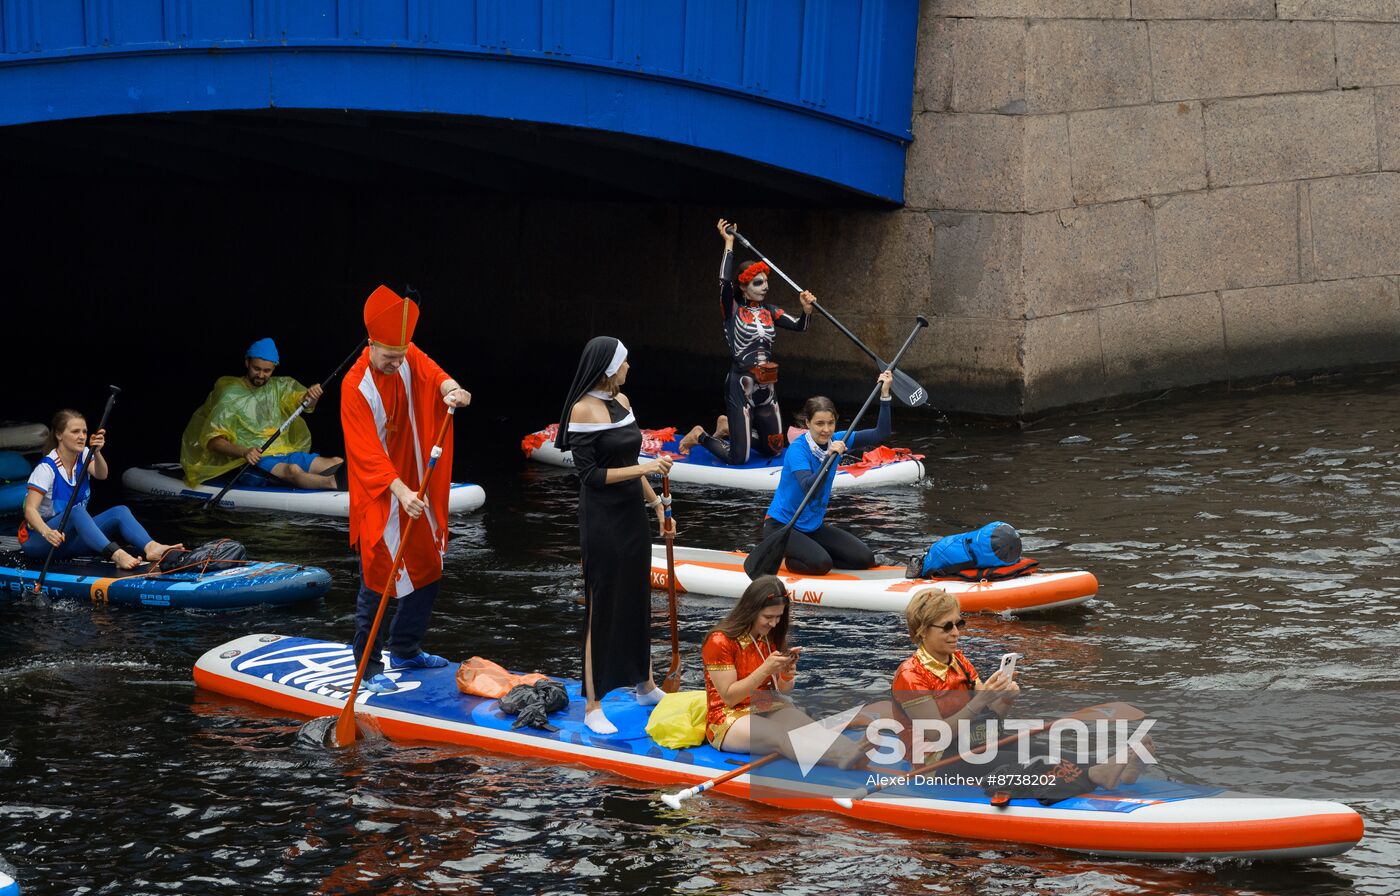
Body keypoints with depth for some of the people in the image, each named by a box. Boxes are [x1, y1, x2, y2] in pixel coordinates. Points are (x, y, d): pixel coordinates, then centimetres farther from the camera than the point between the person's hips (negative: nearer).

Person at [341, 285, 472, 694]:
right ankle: (370, 667, 4)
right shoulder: (356, 386, -20)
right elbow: (367, 452, -25)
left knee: (428, 571, 16)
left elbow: (432, 375, -19)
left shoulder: (409, 358, -2)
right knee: (377, 582, -5)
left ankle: (404, 650, 32)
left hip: (416, 489, 7)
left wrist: (450, 388, -43)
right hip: (378, 496, -7)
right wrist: (400, 491, -37)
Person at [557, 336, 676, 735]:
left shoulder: (621, 401, 8)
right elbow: (590, 474, -18)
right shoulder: (584, 410, -16)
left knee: (638, 598, 17)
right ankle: (593, 706, 3)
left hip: (632, 517, 8)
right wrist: (643, 469, -20)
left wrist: (655, 501, 20)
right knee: (603, 607, -3)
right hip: (602, 521, -8)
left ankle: (644, 684, 32)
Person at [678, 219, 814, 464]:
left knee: (773, 450, 15)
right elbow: (724, 281, -22)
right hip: (740, 388, -6)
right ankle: (700, 436, 21)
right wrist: (728, 244, -17)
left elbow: (799, 326, 3)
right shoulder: (733, 310, -6)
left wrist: (806, 310, -18)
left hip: (767, 388, 6)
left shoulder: (769, 312, 10)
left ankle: (728, 426, 37)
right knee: (738, 458, -8)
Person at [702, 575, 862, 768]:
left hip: (767, 709, 7)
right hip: (729, 719, -7)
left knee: (809, 729, -27)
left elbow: (783, 690, 12)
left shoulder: (771, 637, 8)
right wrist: (765, 670, -24)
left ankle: (856, 754, -54)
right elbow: (729, 697, -15)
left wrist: (787, 675, -11)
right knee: (782, 736, -36)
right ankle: (847, 759, -62)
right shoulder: (720, 642, -12)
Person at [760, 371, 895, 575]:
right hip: (781, 526, -8)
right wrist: (830, 458, -48)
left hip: (813, 526, 8)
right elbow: (808, 487, -37)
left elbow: (880, 434, -3)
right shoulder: (798, 450, -21)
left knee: (865, 559, -3)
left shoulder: (835, 442, -2)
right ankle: (776, 560, -2)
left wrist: (884, 394, -12)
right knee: (821, 564, -31)